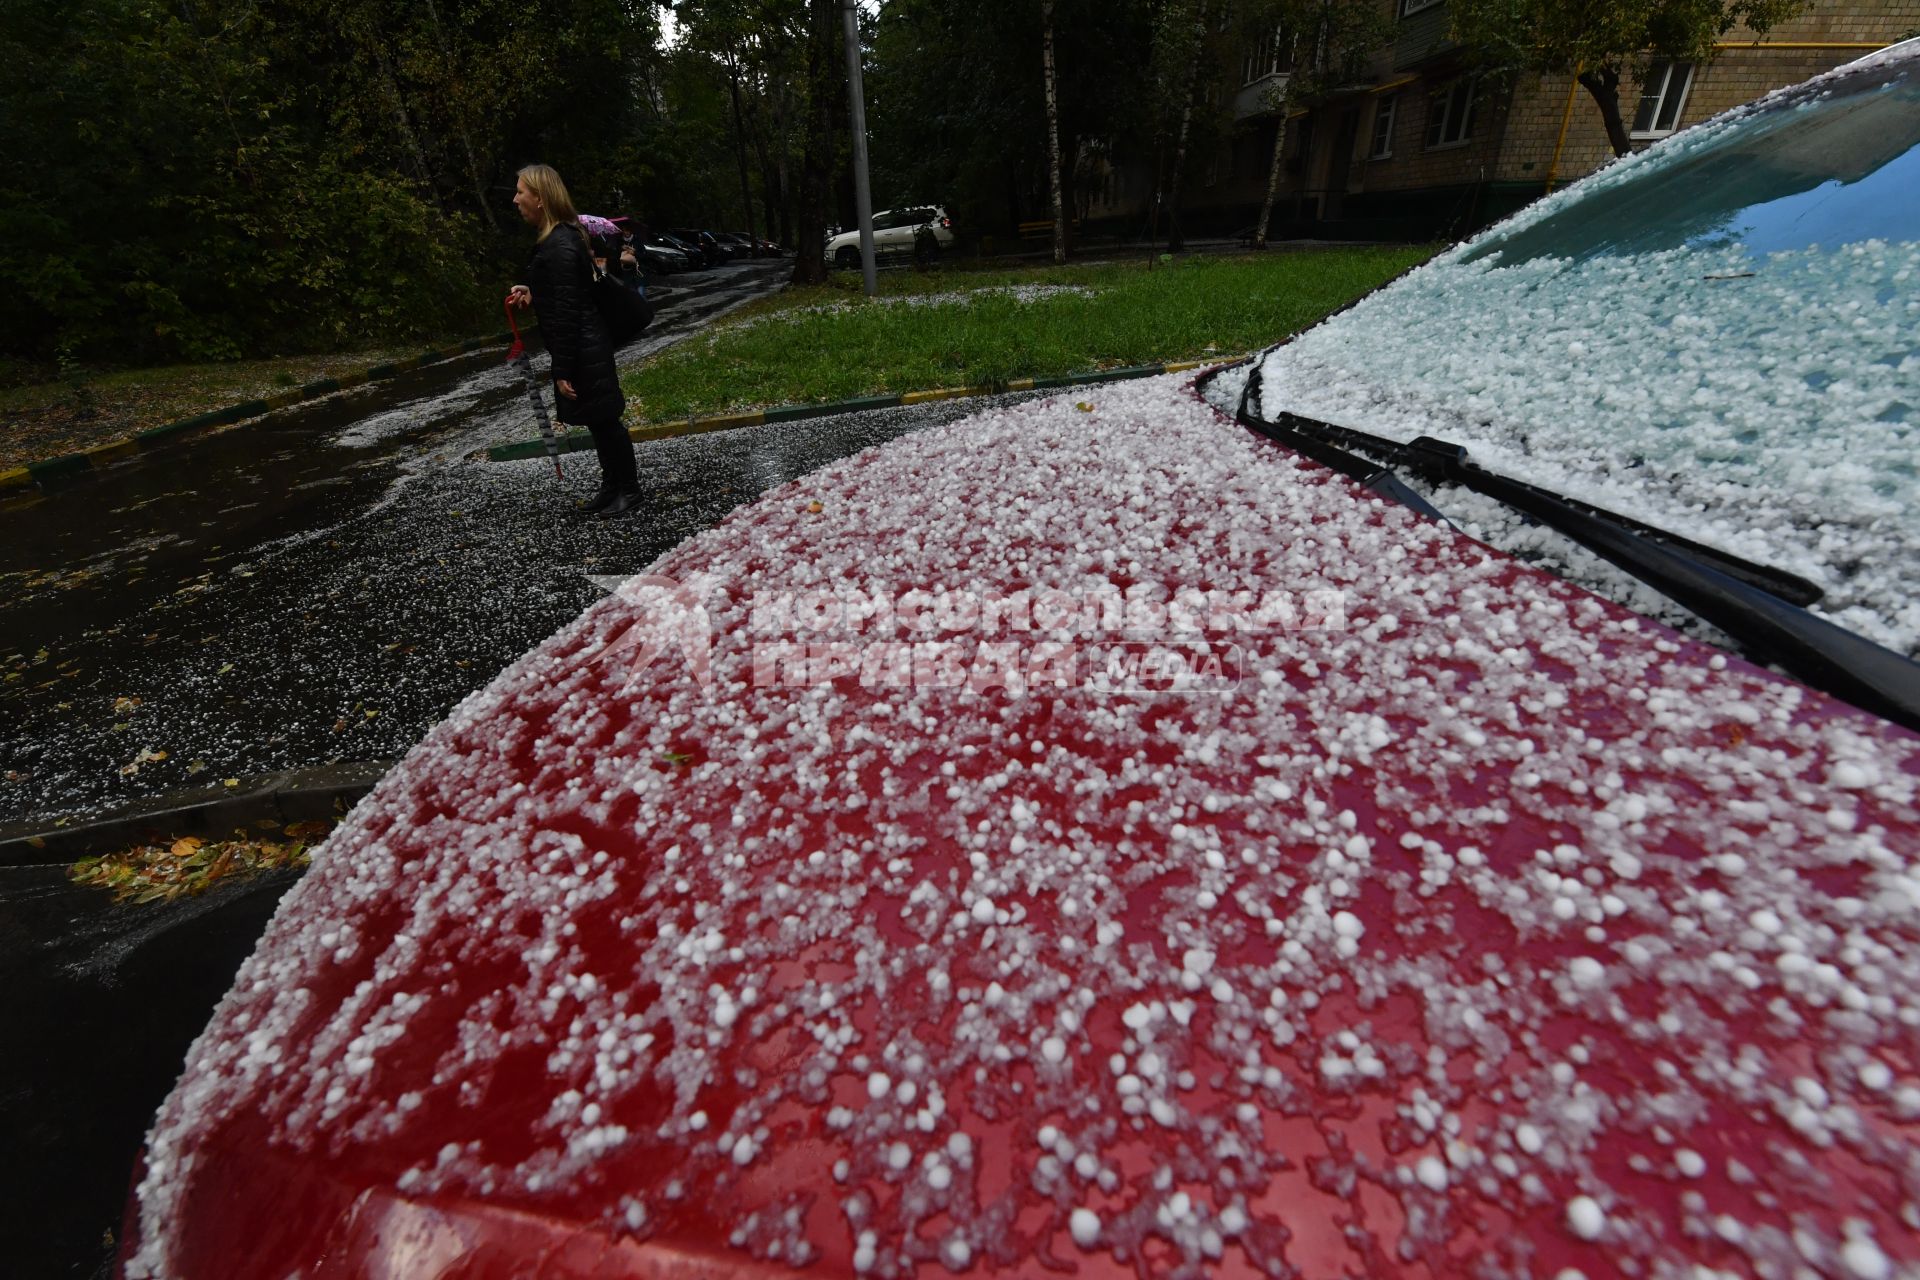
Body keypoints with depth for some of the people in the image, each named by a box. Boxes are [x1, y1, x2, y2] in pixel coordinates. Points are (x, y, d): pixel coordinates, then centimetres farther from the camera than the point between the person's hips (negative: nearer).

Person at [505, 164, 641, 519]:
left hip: (584, 352, -10)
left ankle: (628, 489, 13)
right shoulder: (560, 237, 11)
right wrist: (532, 292, 8)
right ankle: (611, 485, 28)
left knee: (604, 421, 1)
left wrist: (563, 370, -20)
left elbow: (566, 314, -22)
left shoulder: (559, 247, -19)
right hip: (584, 348, 10)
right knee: (599, 423, 16)